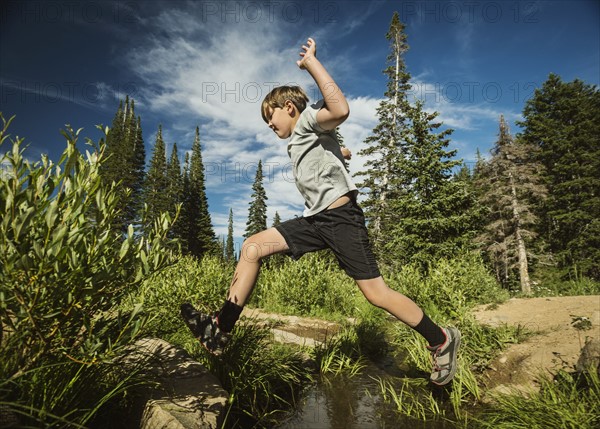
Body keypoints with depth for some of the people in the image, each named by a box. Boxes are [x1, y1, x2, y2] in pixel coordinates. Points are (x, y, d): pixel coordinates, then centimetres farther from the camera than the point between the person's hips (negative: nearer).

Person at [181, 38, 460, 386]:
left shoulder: (308, 120, 1)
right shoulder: (299, 141, 25)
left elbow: (340, 110, -25)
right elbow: (343, 153, 39)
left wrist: (311, 62, -18)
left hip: (341, 216, -9)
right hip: (316, 219, 9)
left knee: (375, 292, -9)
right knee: (253, 247, -1)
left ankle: (441, 340, 13)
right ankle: (221, 329, 2)